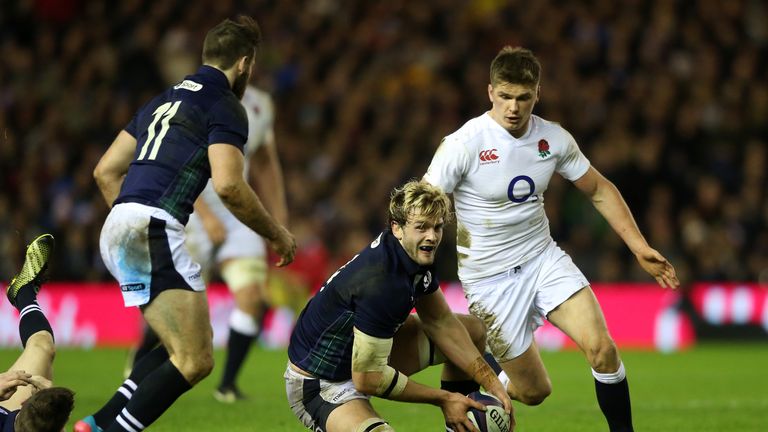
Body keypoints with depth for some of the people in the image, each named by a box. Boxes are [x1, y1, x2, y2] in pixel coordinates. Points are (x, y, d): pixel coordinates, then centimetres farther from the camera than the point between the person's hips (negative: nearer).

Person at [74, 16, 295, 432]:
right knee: (194, 361, -11)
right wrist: (277, 234, -2)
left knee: (180, 349, 17)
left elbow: (105, 171, 25)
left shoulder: (165, 101, 24)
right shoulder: (225, 106, -2)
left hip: (116, 230, 9)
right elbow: (227, 185, -15)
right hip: (153, 230, -9)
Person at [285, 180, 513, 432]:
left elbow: (441, 322, 9)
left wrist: (491, 383, 0)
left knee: (474, 330, 14)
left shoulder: (417, 253, -5)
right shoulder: (381, 283, -33)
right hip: (319, 382, -10)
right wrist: (442, 399, -18)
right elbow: (367, 378, -29)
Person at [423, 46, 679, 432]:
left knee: (601, 348, -18)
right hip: (491, 279, -4)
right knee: (533, 391, 0)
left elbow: (599, 190, 11)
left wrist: (640, 249, 5)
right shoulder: (463, 145, -17)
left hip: (544, 259, 4)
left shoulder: (554, 139, -3)